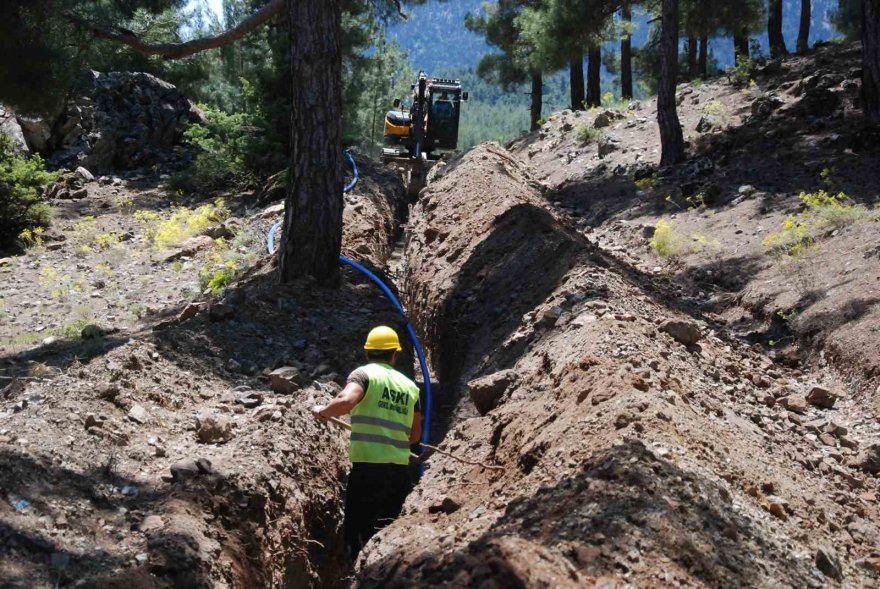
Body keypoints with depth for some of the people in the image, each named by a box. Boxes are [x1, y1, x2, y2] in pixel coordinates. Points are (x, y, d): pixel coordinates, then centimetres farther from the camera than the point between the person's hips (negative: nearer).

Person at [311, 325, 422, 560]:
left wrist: (322, 411, -5)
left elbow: (346, 401, -23)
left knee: (358, 531, 1)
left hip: (368, 464, -5)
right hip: (400, 468, 5)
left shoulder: (364, 374, -2)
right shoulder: (410, 385, 14)